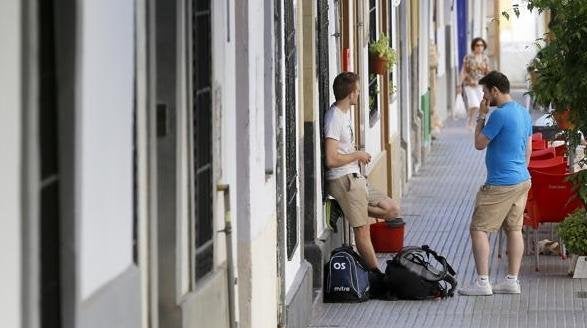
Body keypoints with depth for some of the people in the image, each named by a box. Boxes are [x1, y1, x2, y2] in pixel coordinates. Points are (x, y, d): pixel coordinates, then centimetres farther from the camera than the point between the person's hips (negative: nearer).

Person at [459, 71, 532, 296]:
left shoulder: (500, 114, -18)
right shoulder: (523, 113, 11)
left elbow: (479, 144, -11)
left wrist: (481, 116, -3)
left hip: (501, 184, -9)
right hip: (522, 181, 9)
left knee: (478, 229, -4)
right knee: (514, 229, 12)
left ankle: (482, 283, -7)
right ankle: (512, 281, 13)